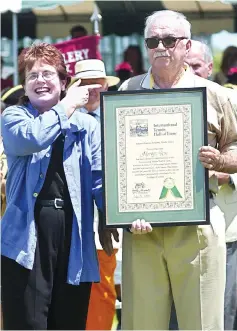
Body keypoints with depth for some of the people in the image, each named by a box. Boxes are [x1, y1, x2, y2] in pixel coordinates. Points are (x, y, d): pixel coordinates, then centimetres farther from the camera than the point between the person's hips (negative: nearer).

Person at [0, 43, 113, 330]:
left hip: (74, 238, 2)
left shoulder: (87, 125, 12)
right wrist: (68, 105, -6)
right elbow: (31, 138, -16)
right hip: (27, 235, -2)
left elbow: (102, 180, 3)